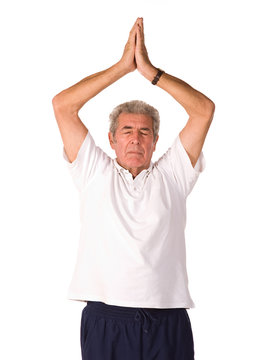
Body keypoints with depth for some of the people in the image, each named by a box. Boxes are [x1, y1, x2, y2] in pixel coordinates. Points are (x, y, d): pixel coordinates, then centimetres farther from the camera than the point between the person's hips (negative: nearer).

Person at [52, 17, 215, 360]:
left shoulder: (171, 175, 12)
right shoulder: (95, 173, 11)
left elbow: (204, 109, 6)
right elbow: (62, 104, 5)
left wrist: (150, 70, 3)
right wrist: (124, 65, 5)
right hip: (105, 321, -1)